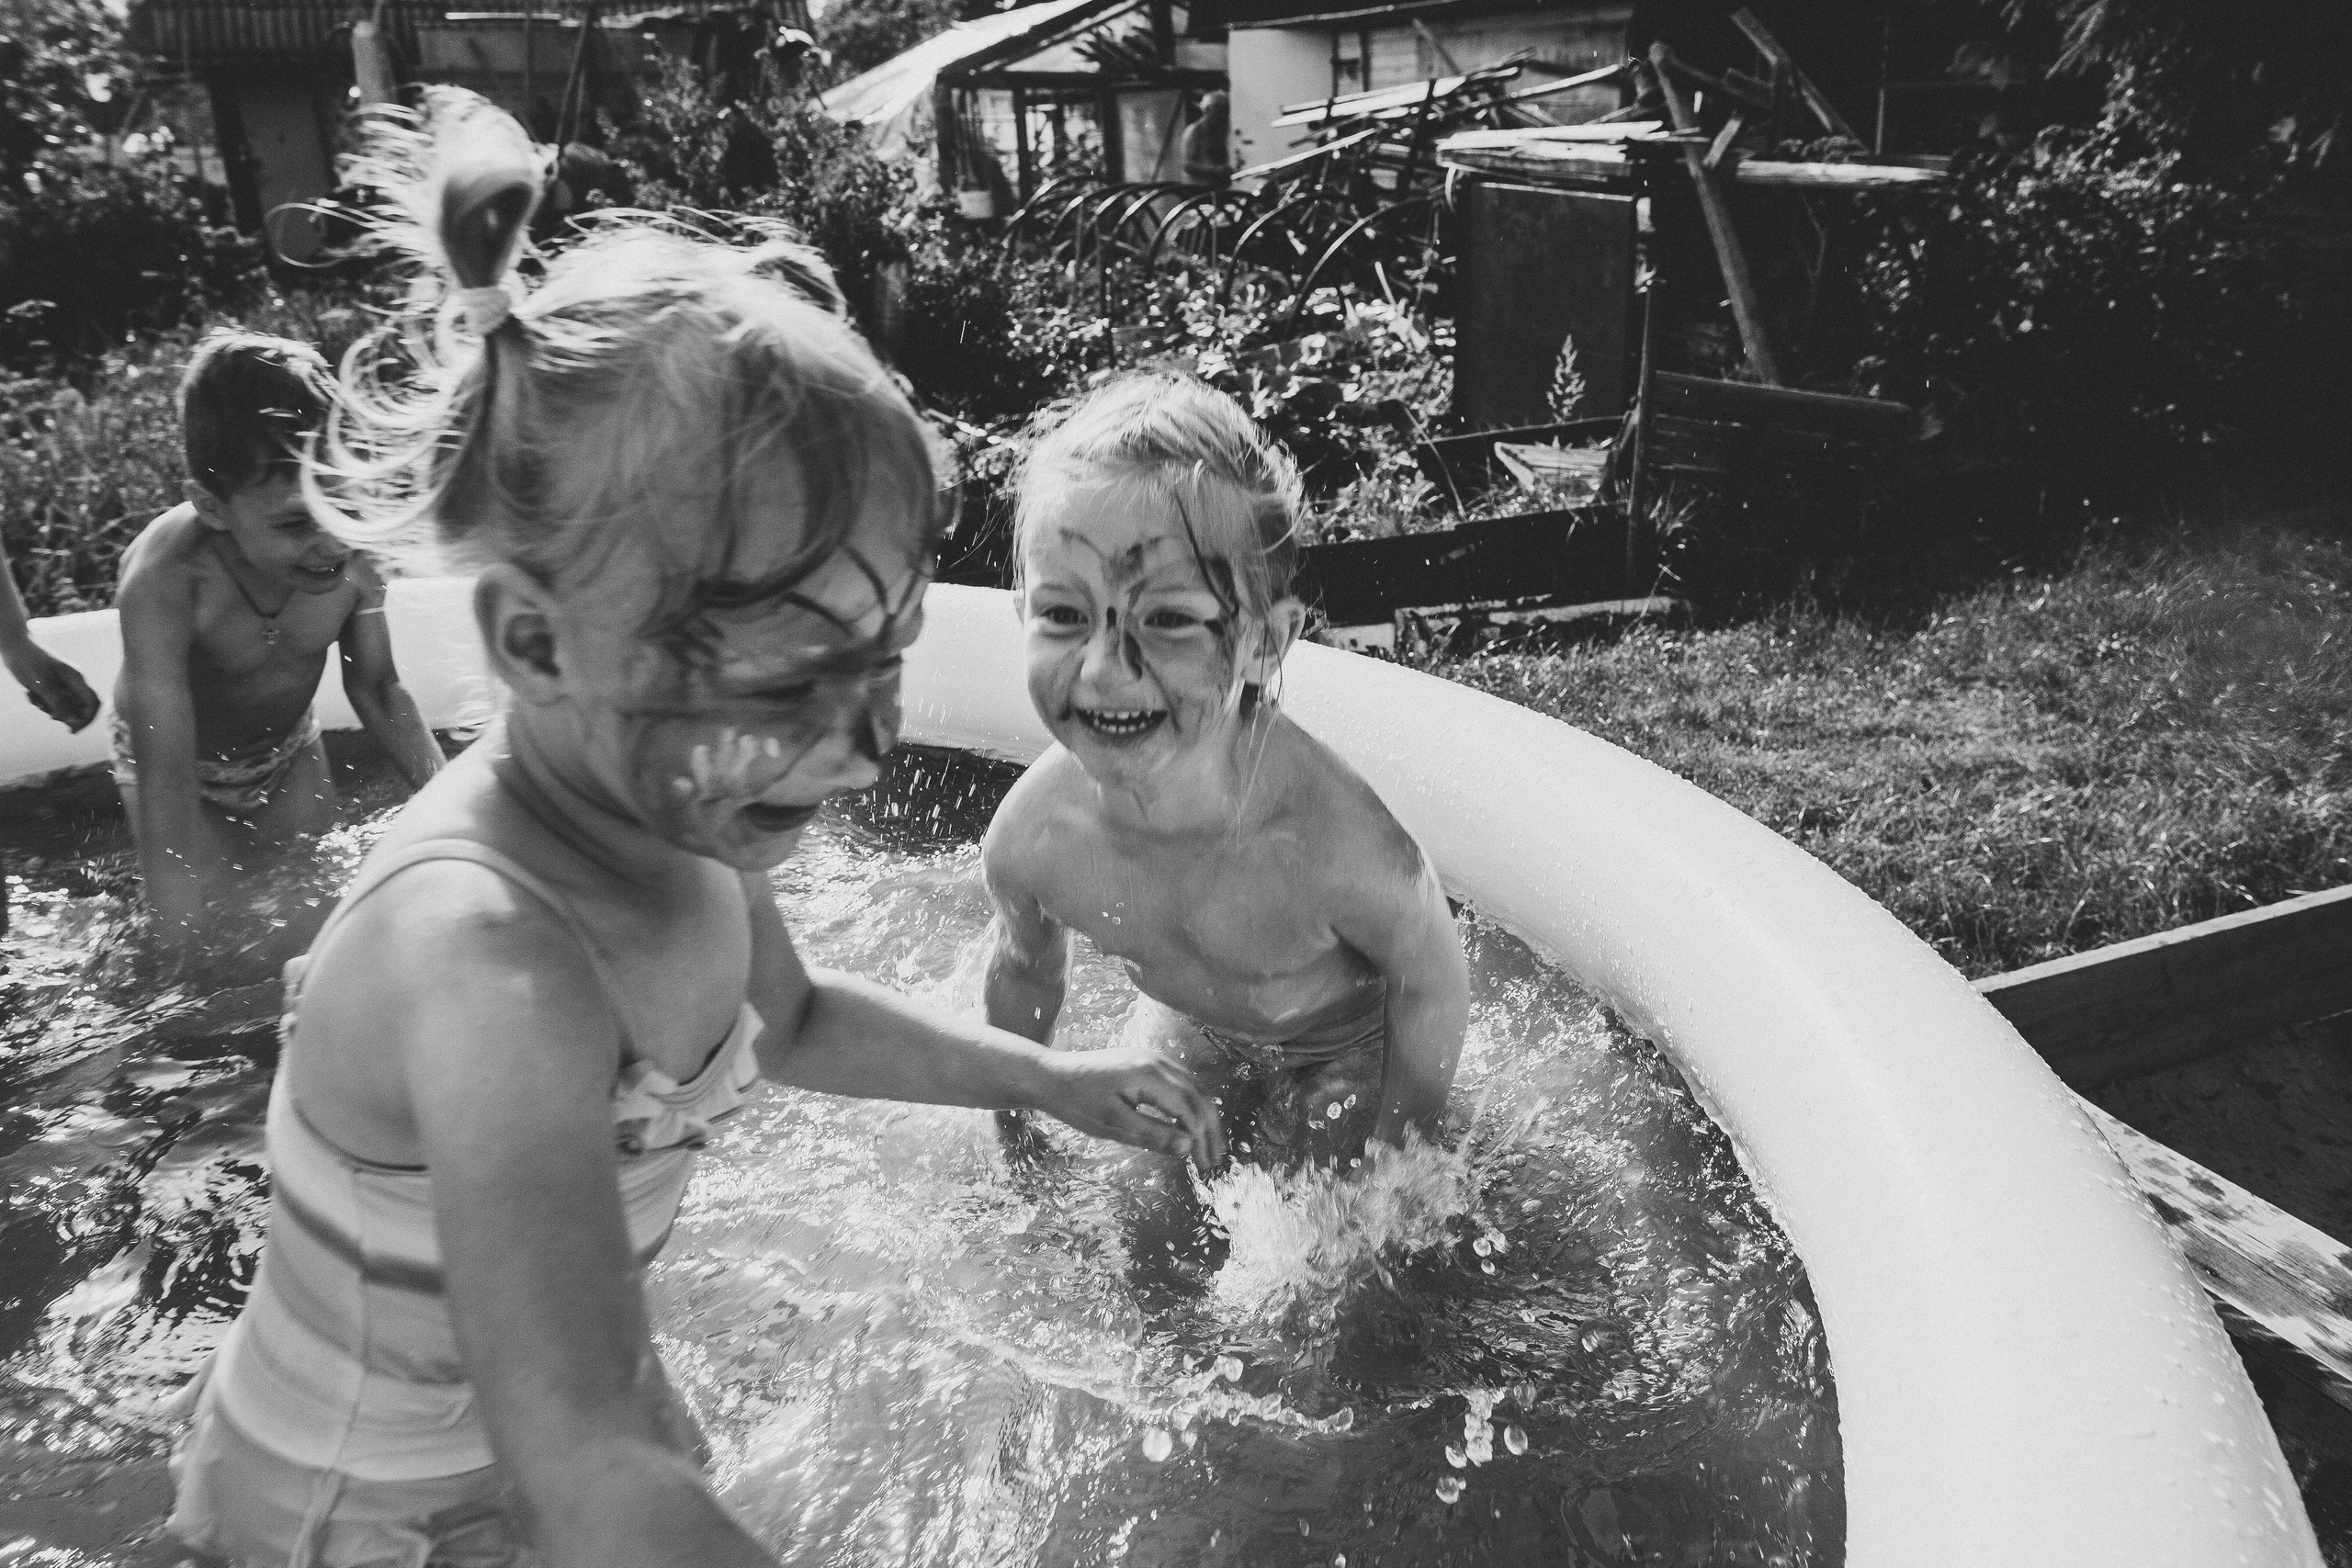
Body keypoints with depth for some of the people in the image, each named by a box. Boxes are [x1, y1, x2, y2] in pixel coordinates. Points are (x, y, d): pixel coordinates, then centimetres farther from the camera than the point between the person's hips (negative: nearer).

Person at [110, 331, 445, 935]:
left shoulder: (355, 548, -28)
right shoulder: (163, 579, -39)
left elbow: (375, 687, -11)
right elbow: (167, 785, -39)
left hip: (292, 751, 3)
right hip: (184, 766, -3)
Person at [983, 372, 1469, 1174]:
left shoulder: (1338, 848, -45)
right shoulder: (1028, 837, -31)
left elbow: (1433, 990, -22)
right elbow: (1023, 970, -6)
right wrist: (1016, 1137, 9)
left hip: (1345, 1045, -3)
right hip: (1188, 1028, 3)